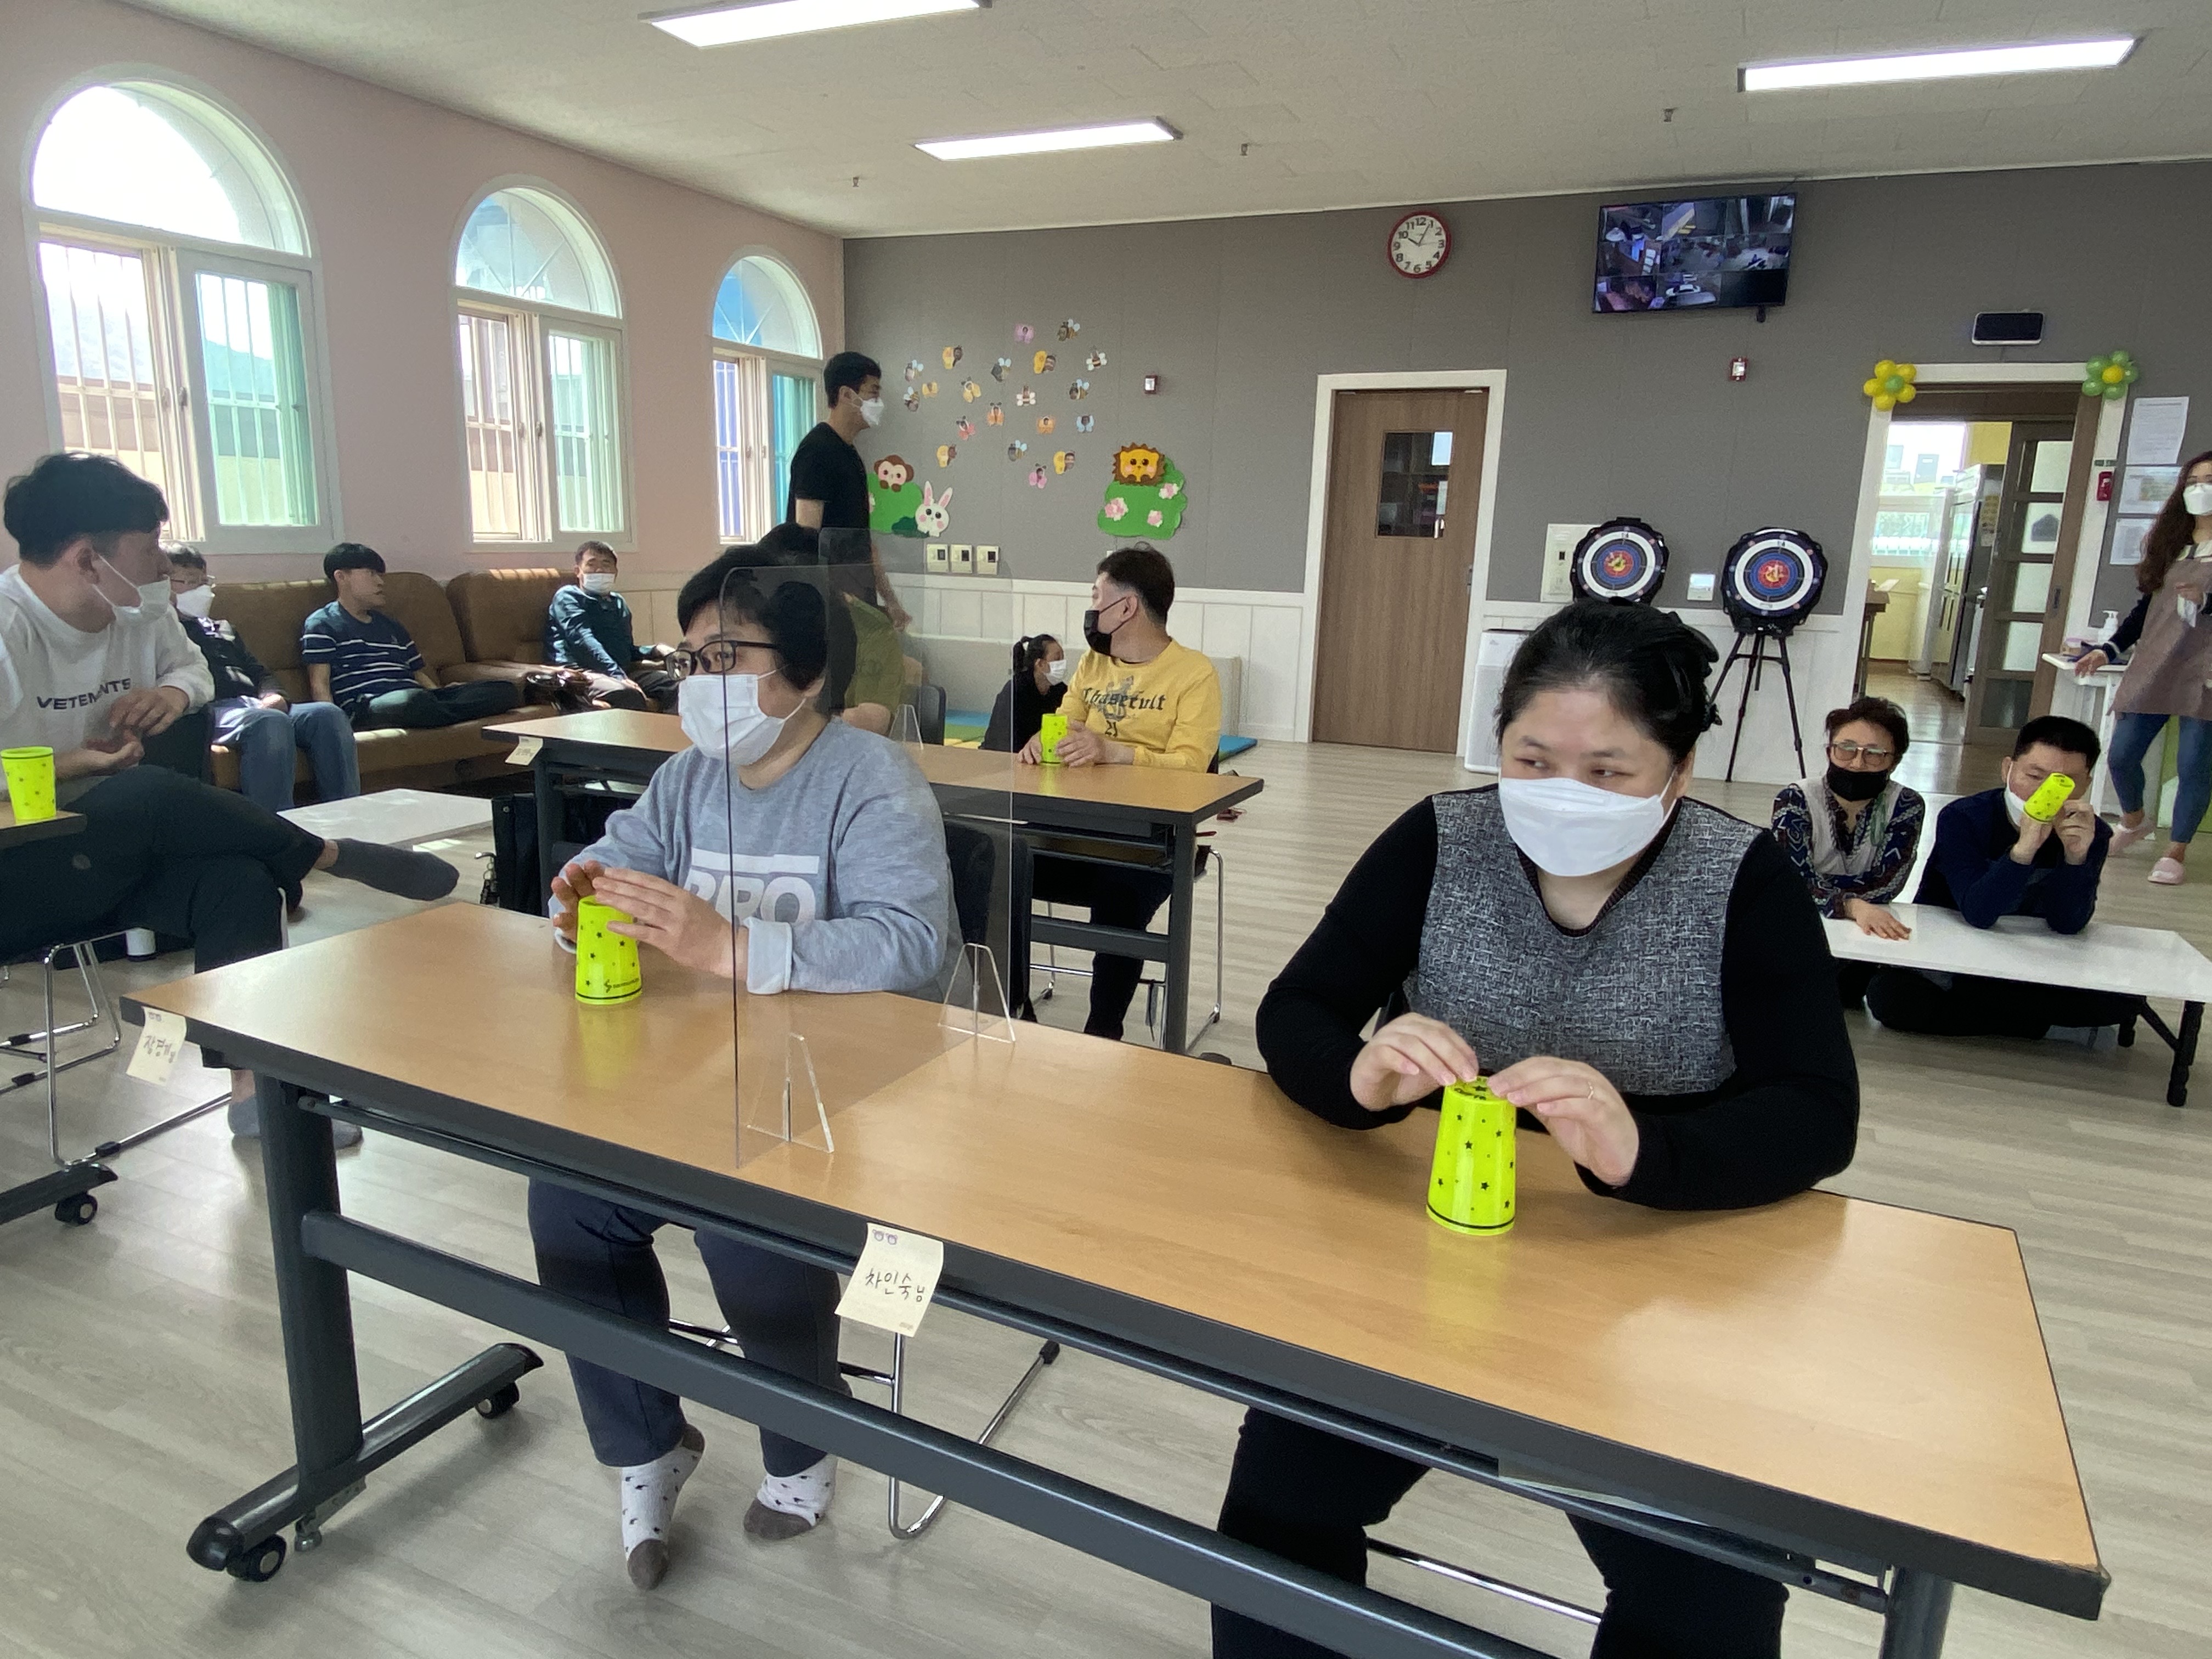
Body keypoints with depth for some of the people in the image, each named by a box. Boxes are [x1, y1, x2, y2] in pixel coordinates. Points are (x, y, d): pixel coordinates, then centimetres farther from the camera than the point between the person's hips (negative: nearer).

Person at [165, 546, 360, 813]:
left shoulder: (222, 629, 37)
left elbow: (259, 672, 30)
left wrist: (274, 696, 6)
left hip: (255, 704, 7)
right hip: (212, 710, -6)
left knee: (327, 714, -23)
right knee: (271, 723, -39)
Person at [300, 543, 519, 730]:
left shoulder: (393, 627, 32)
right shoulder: (322, 625, 12)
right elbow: (320, 685, 1)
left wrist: (441, 694, 6)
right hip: (366, 706, -6)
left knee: (504, 690, -15)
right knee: (415, 700, -43)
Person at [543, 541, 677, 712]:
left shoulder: (619, 603, 29)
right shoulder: (568, 597, 7)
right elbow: (583, 641, -10)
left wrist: (654, 652, 13)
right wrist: (619, 677, -24)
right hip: (582, 671, -7)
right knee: (627, 695, -39)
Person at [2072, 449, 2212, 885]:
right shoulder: (2168, 543, 14)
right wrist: (2108, 650, 11)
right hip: (2153, 666, 4)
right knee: (2122, 755, 4)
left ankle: (2175, 853, 10)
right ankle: (2134, 821, 32)